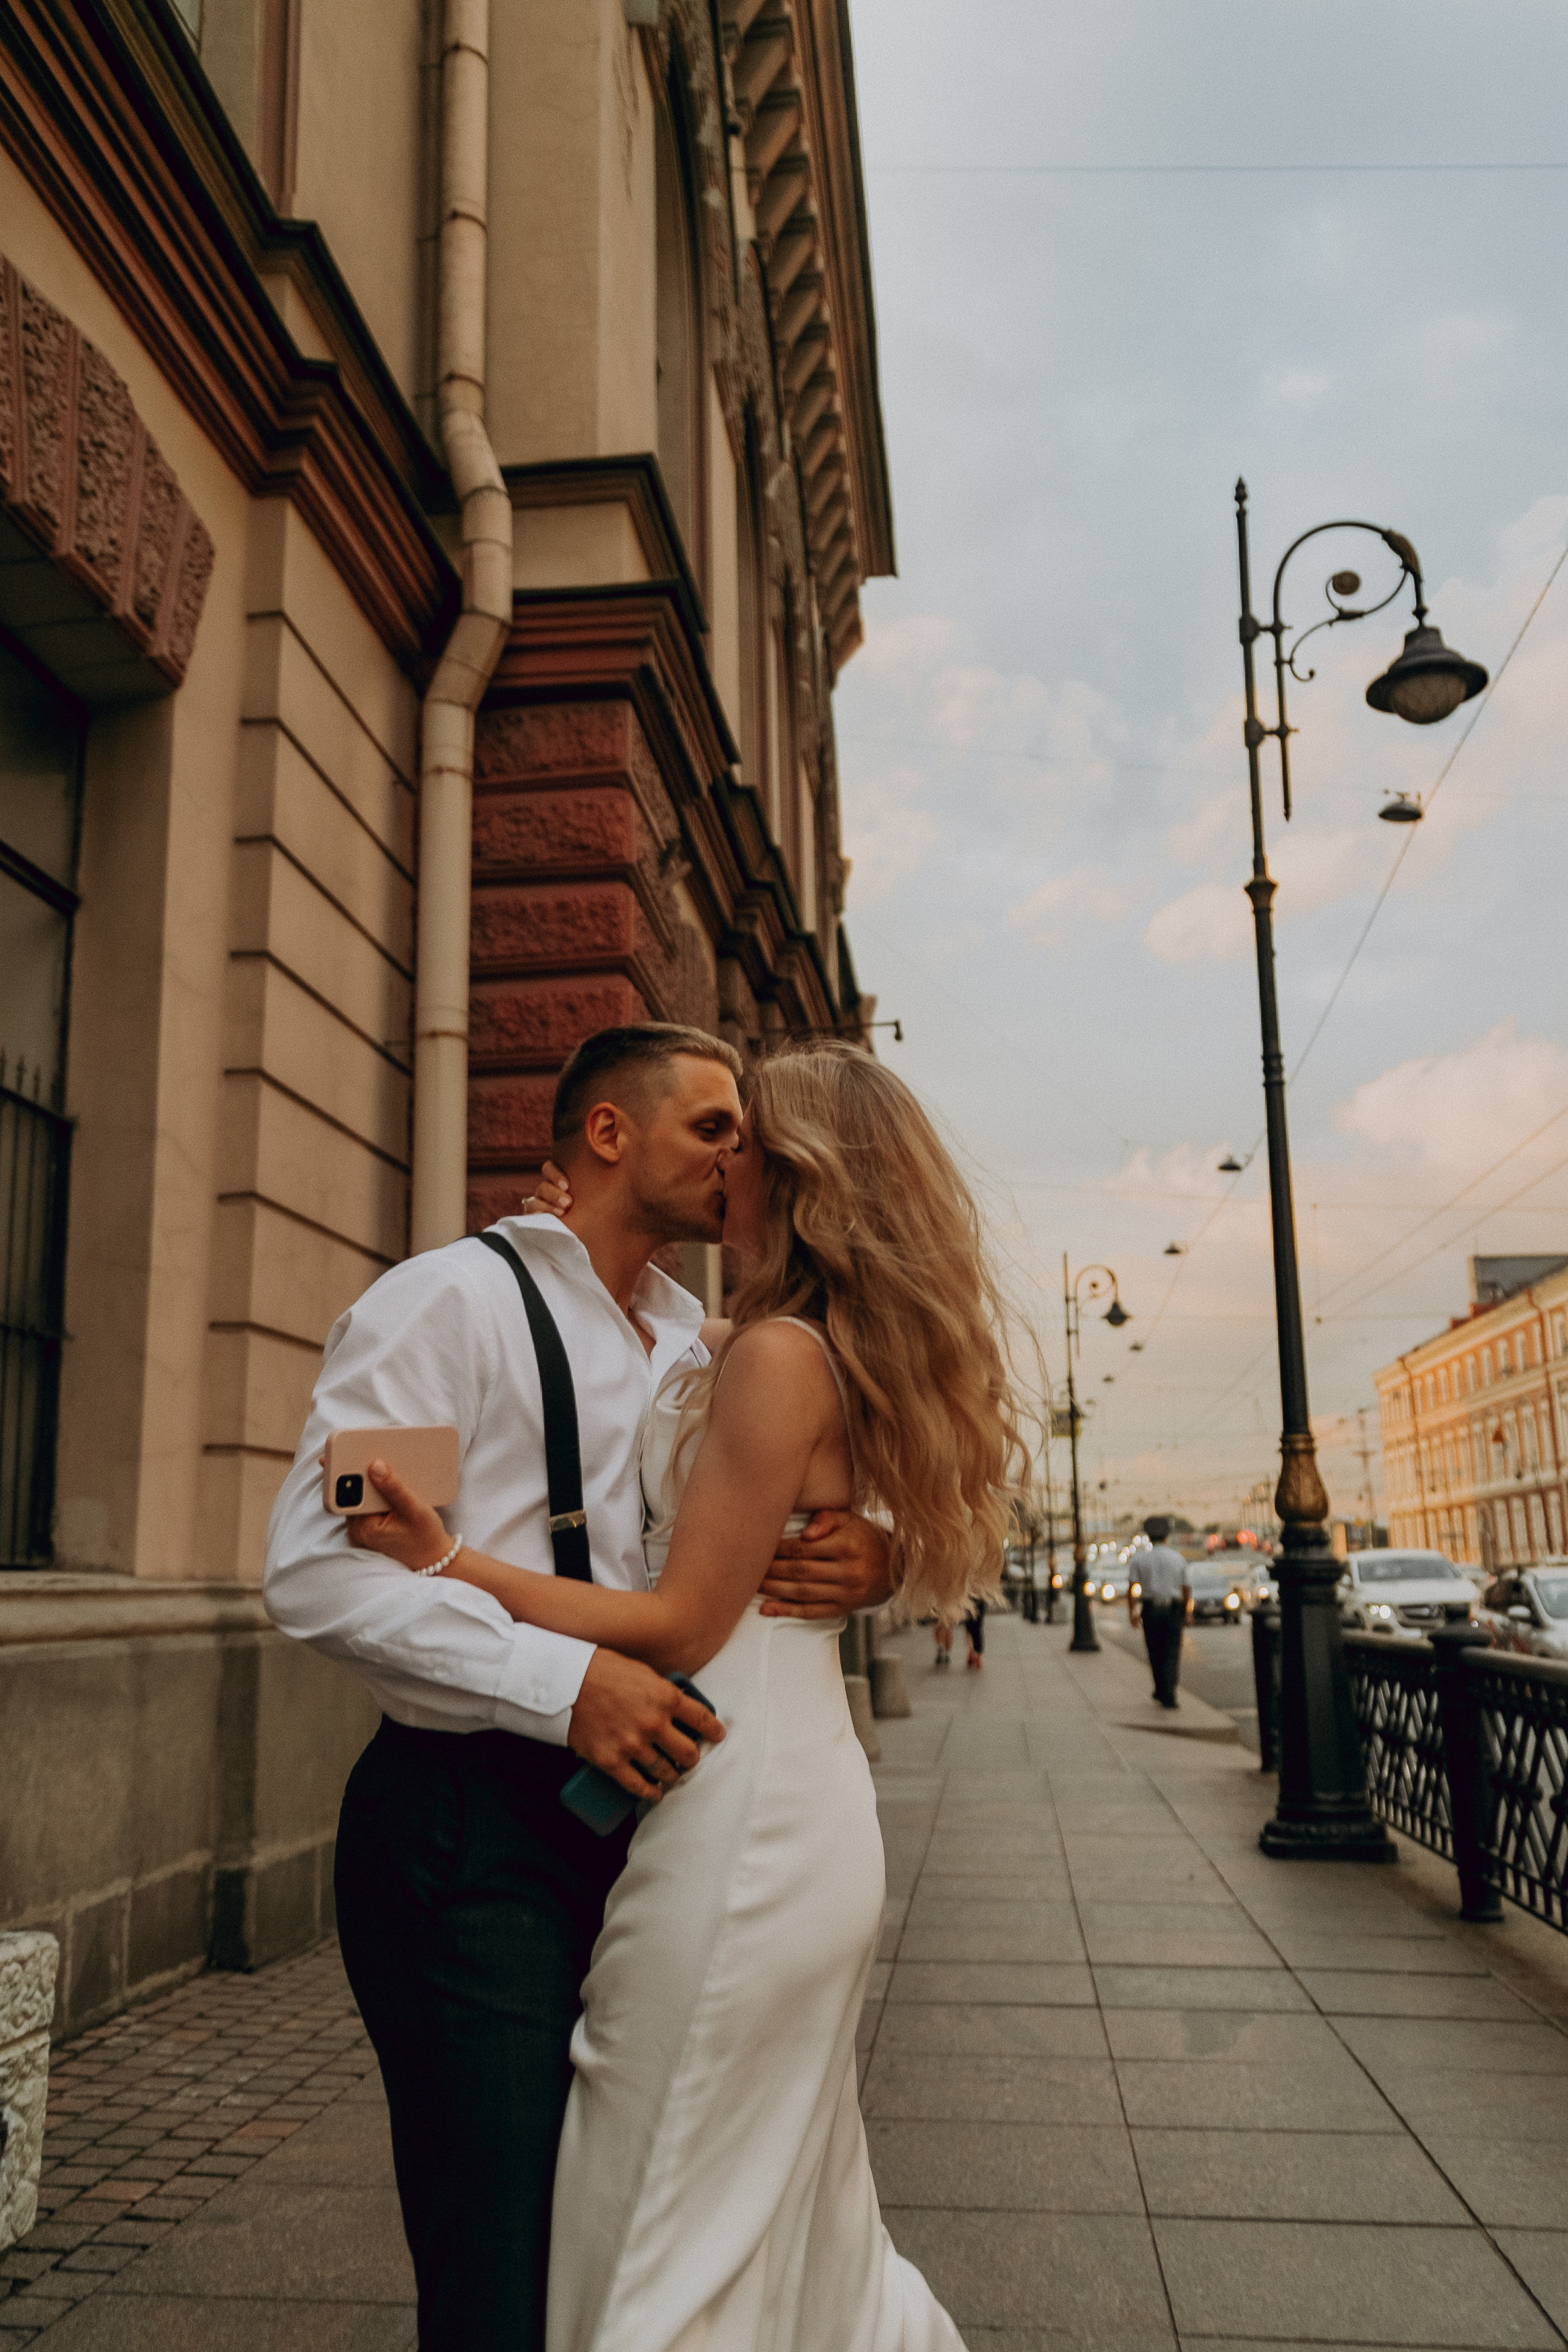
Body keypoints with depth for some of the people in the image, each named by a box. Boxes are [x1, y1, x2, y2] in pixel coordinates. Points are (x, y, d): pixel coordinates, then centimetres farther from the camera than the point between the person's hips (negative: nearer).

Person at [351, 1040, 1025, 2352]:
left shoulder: (780, 1355, -17)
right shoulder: (851, 1359, 11)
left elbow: (684, 1627, -18)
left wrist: (446, 1565, -20)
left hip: (740, 1818, -9)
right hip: (806, 1809, 10)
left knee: (670, 2242, 5)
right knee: (797, 2211, 22)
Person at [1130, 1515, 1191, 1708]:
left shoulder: (1141, 1558, 0)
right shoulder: (1177, 1558, 2)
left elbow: (1131, 1588, -7)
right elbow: (1187, 1588, 5)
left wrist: (1132, 1612, -3)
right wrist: (1186, 1612, 17)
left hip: (1150, 1610, 0)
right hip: (1173, 1610, 0)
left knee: (1155, 1652, 16)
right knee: (1172, 1654, 0)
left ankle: (1160, 1690, 30)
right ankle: (1168, 1696, -12)